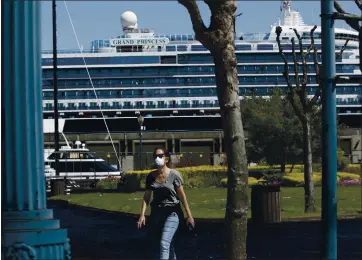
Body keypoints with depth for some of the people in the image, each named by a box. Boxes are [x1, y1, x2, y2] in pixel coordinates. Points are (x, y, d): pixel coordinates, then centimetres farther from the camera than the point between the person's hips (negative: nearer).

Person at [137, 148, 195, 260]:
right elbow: (146, 197, 7)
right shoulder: (151, 176, 3)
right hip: (156, 213, 5)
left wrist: (189, 216, -2)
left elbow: (182, 196, -4)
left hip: (172, 213, -4)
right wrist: (142, 215, -3)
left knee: (164, 243, -19)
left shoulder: (174, 174, -8)